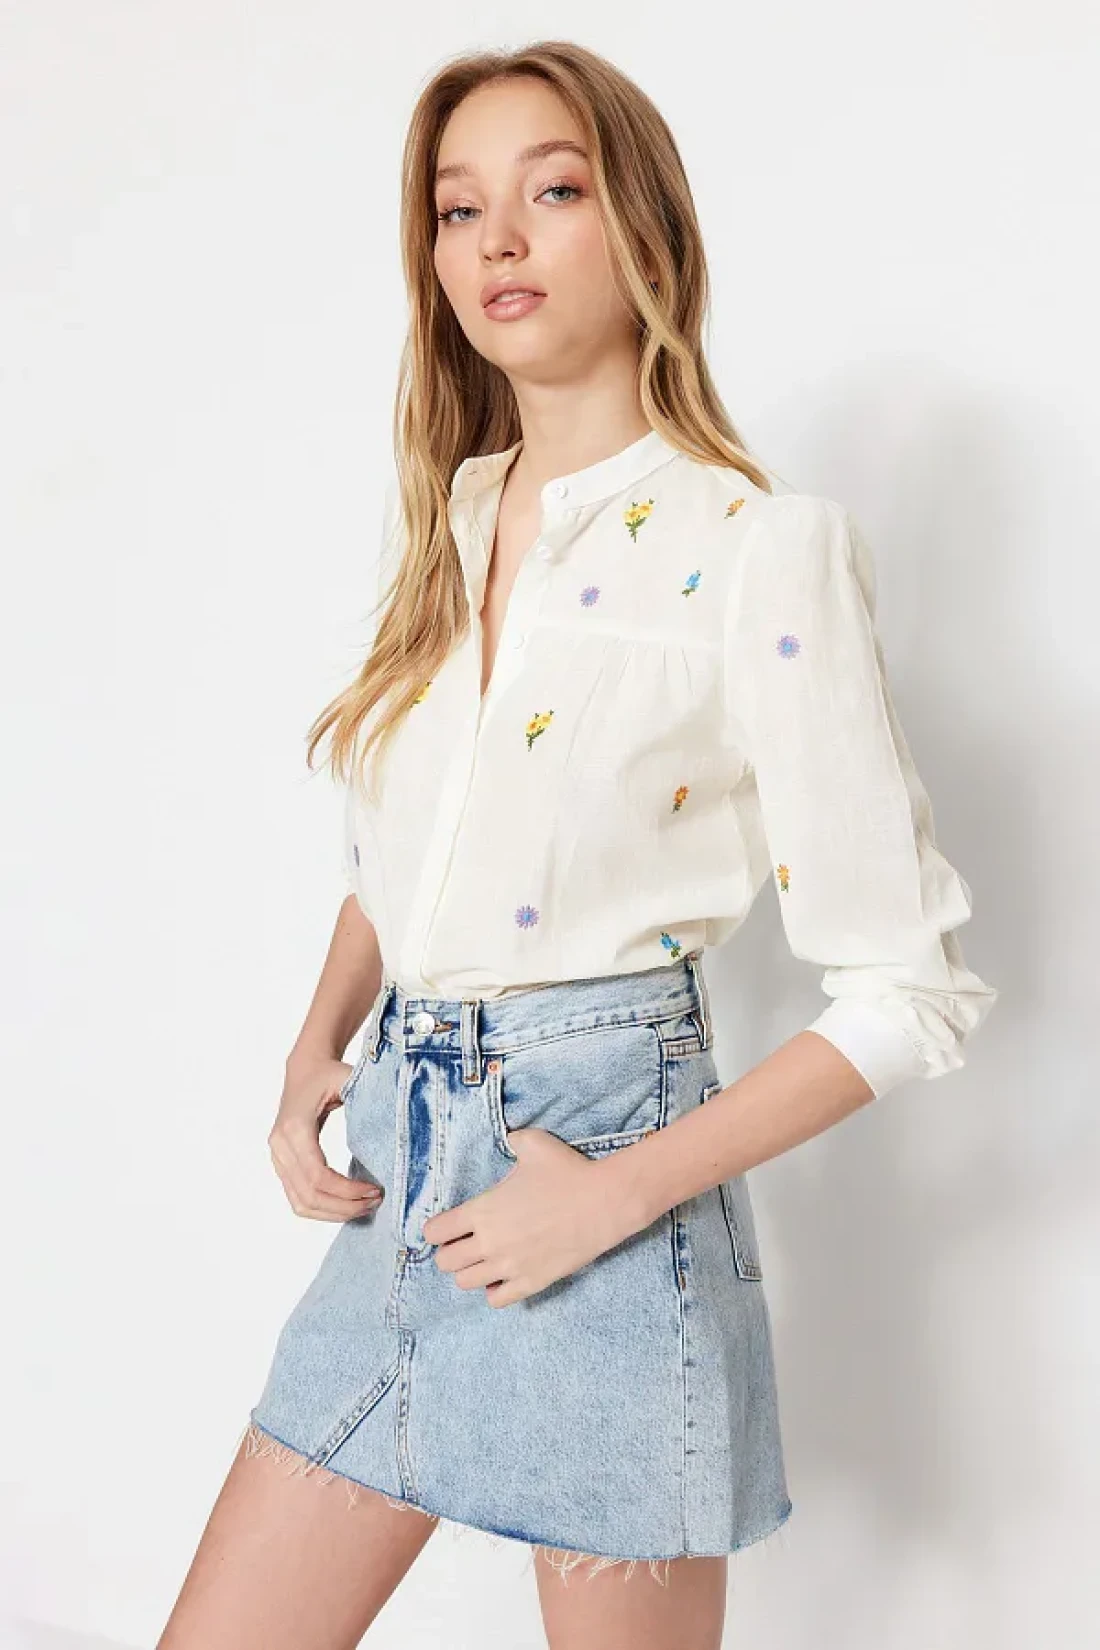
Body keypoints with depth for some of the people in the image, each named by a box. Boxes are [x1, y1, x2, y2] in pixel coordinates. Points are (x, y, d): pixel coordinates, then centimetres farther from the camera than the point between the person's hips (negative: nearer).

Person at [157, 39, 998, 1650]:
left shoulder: (757, 550, -12)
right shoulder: (436, 521, 7)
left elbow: (913, 990, -12)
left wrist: (613, 1197, -15)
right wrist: (317, 1055, 2)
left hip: (604, 1155, -6)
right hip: (399, 1176, 6)